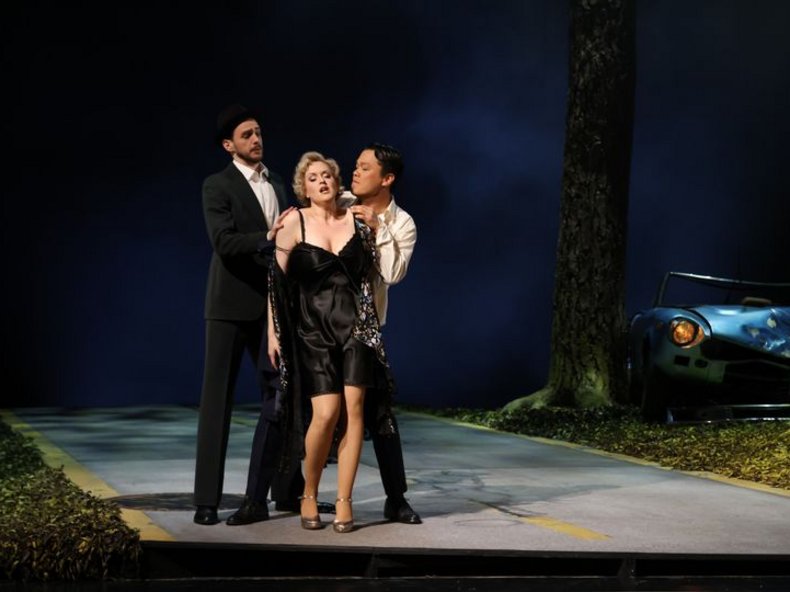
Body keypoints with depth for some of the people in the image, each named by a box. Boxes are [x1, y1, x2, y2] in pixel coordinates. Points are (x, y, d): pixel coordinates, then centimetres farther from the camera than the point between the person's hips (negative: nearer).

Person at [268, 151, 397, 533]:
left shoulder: (356, 220, 7)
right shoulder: (294, 223, 0)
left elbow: (375, 271, 11)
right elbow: (277, 279, 1)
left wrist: (377, 225, 1)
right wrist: (273, 331, -2)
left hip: (355, 322, 2)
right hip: (313, 327, -2)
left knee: (353, 407, -9)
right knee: (326, 413, -13)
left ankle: (344, 501, -1)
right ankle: (309, 495, 9)